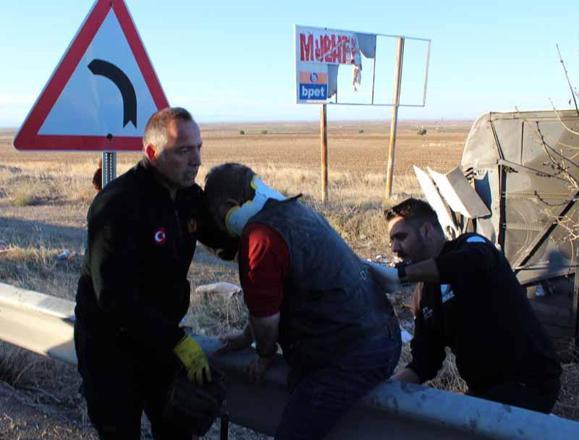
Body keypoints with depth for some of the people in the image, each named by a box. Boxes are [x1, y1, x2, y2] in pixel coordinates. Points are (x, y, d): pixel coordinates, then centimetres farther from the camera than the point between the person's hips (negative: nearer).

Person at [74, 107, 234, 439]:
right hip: (111, 344, -7)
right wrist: (178, 341, -30)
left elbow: (222, 237, 12)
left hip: (159, 334, 7)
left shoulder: (188, 194, -3)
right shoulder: (118, 206, -26)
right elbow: (115, 297, -30)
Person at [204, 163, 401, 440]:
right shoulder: (294, 210, 13)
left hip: (352, 358, -10)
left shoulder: (260, 236, -17)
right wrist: (246, 337, 34)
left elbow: (266, 317, -12)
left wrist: (265, 355, 9)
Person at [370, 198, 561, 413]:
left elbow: (474, 261, -38)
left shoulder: (471, 245, -11)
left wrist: (398, 274, -39)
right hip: (485, 388, 8)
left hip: (530, 381, -8)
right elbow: (425, 360, 5)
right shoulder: (423, 295, 9)